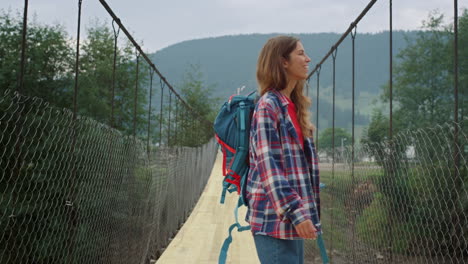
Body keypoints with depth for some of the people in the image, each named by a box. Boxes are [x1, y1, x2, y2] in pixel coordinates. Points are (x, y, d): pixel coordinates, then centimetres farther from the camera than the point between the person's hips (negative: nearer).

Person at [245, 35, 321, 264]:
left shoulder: (293, 106, 15)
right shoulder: (268, 105, -12)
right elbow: (269, 167, -18)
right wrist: (296, 213, -23)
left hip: (293, 216, 9)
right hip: (275, 217, -9)